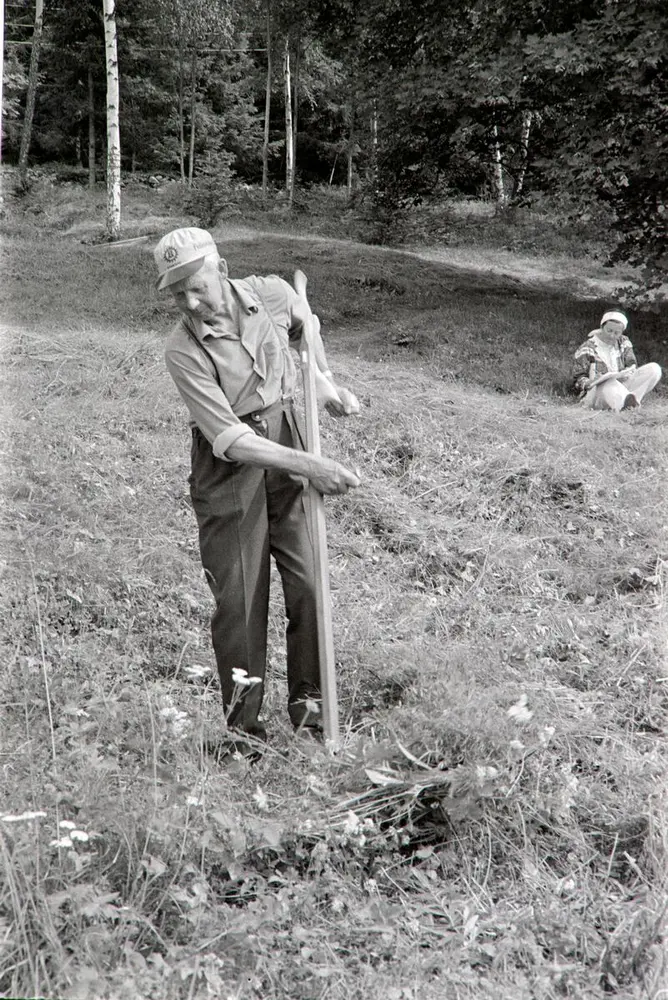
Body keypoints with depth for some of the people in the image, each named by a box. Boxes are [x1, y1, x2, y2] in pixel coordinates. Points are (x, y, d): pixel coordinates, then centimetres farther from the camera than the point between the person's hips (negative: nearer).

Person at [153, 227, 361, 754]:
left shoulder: (273, 294, -7)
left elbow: (305, 324, 21)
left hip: (288, 437, 4)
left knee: (309, 581, 3)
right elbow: (229, 439, -24)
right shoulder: (183, 349, -18)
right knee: (238, 594, -1)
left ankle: (309, 703, 19)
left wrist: (325, 382, 13)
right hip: (228, 466, -3)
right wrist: (310, 465, -29)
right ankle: (243, 723, 13)